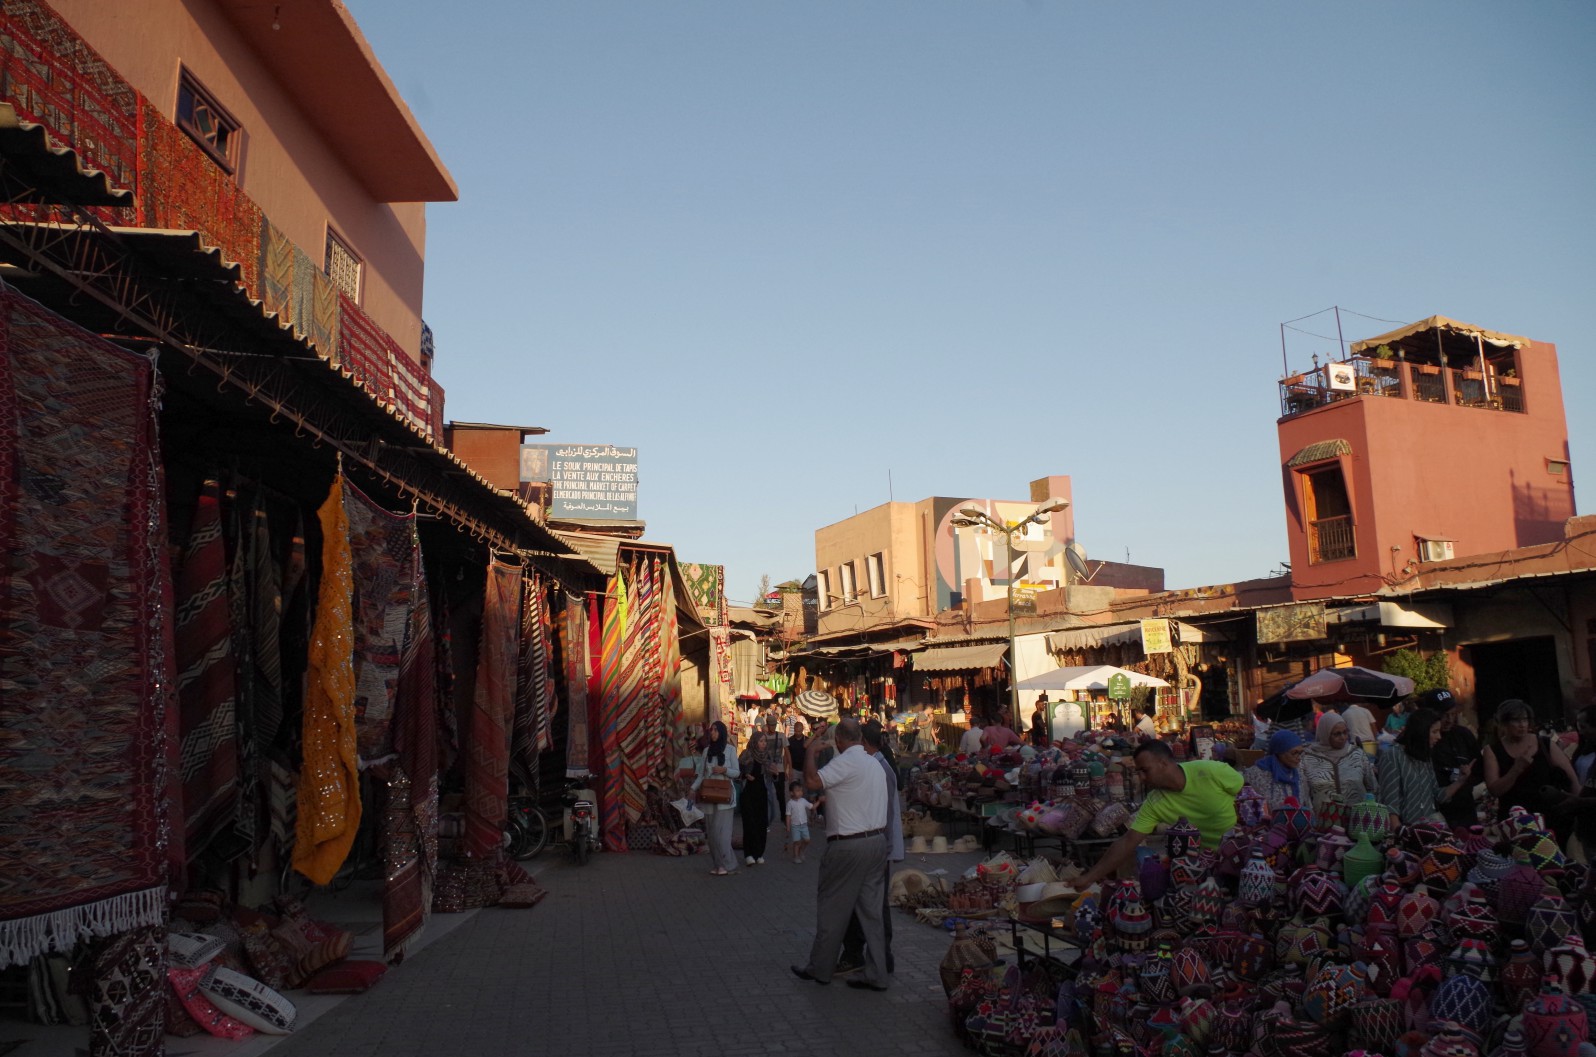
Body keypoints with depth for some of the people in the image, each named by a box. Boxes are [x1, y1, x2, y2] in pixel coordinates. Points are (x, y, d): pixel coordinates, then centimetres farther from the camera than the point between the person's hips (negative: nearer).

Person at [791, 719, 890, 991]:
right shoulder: (874, 763, 12)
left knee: (832, 908, 6)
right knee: (870, 909, 11)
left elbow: (812, 781, -27)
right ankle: (875, 974, 13)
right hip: (877, 841, 8)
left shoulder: (846, 762, -15)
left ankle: (819, 968, 18)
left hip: (848, 846, -8)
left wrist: (811, 752, -10)